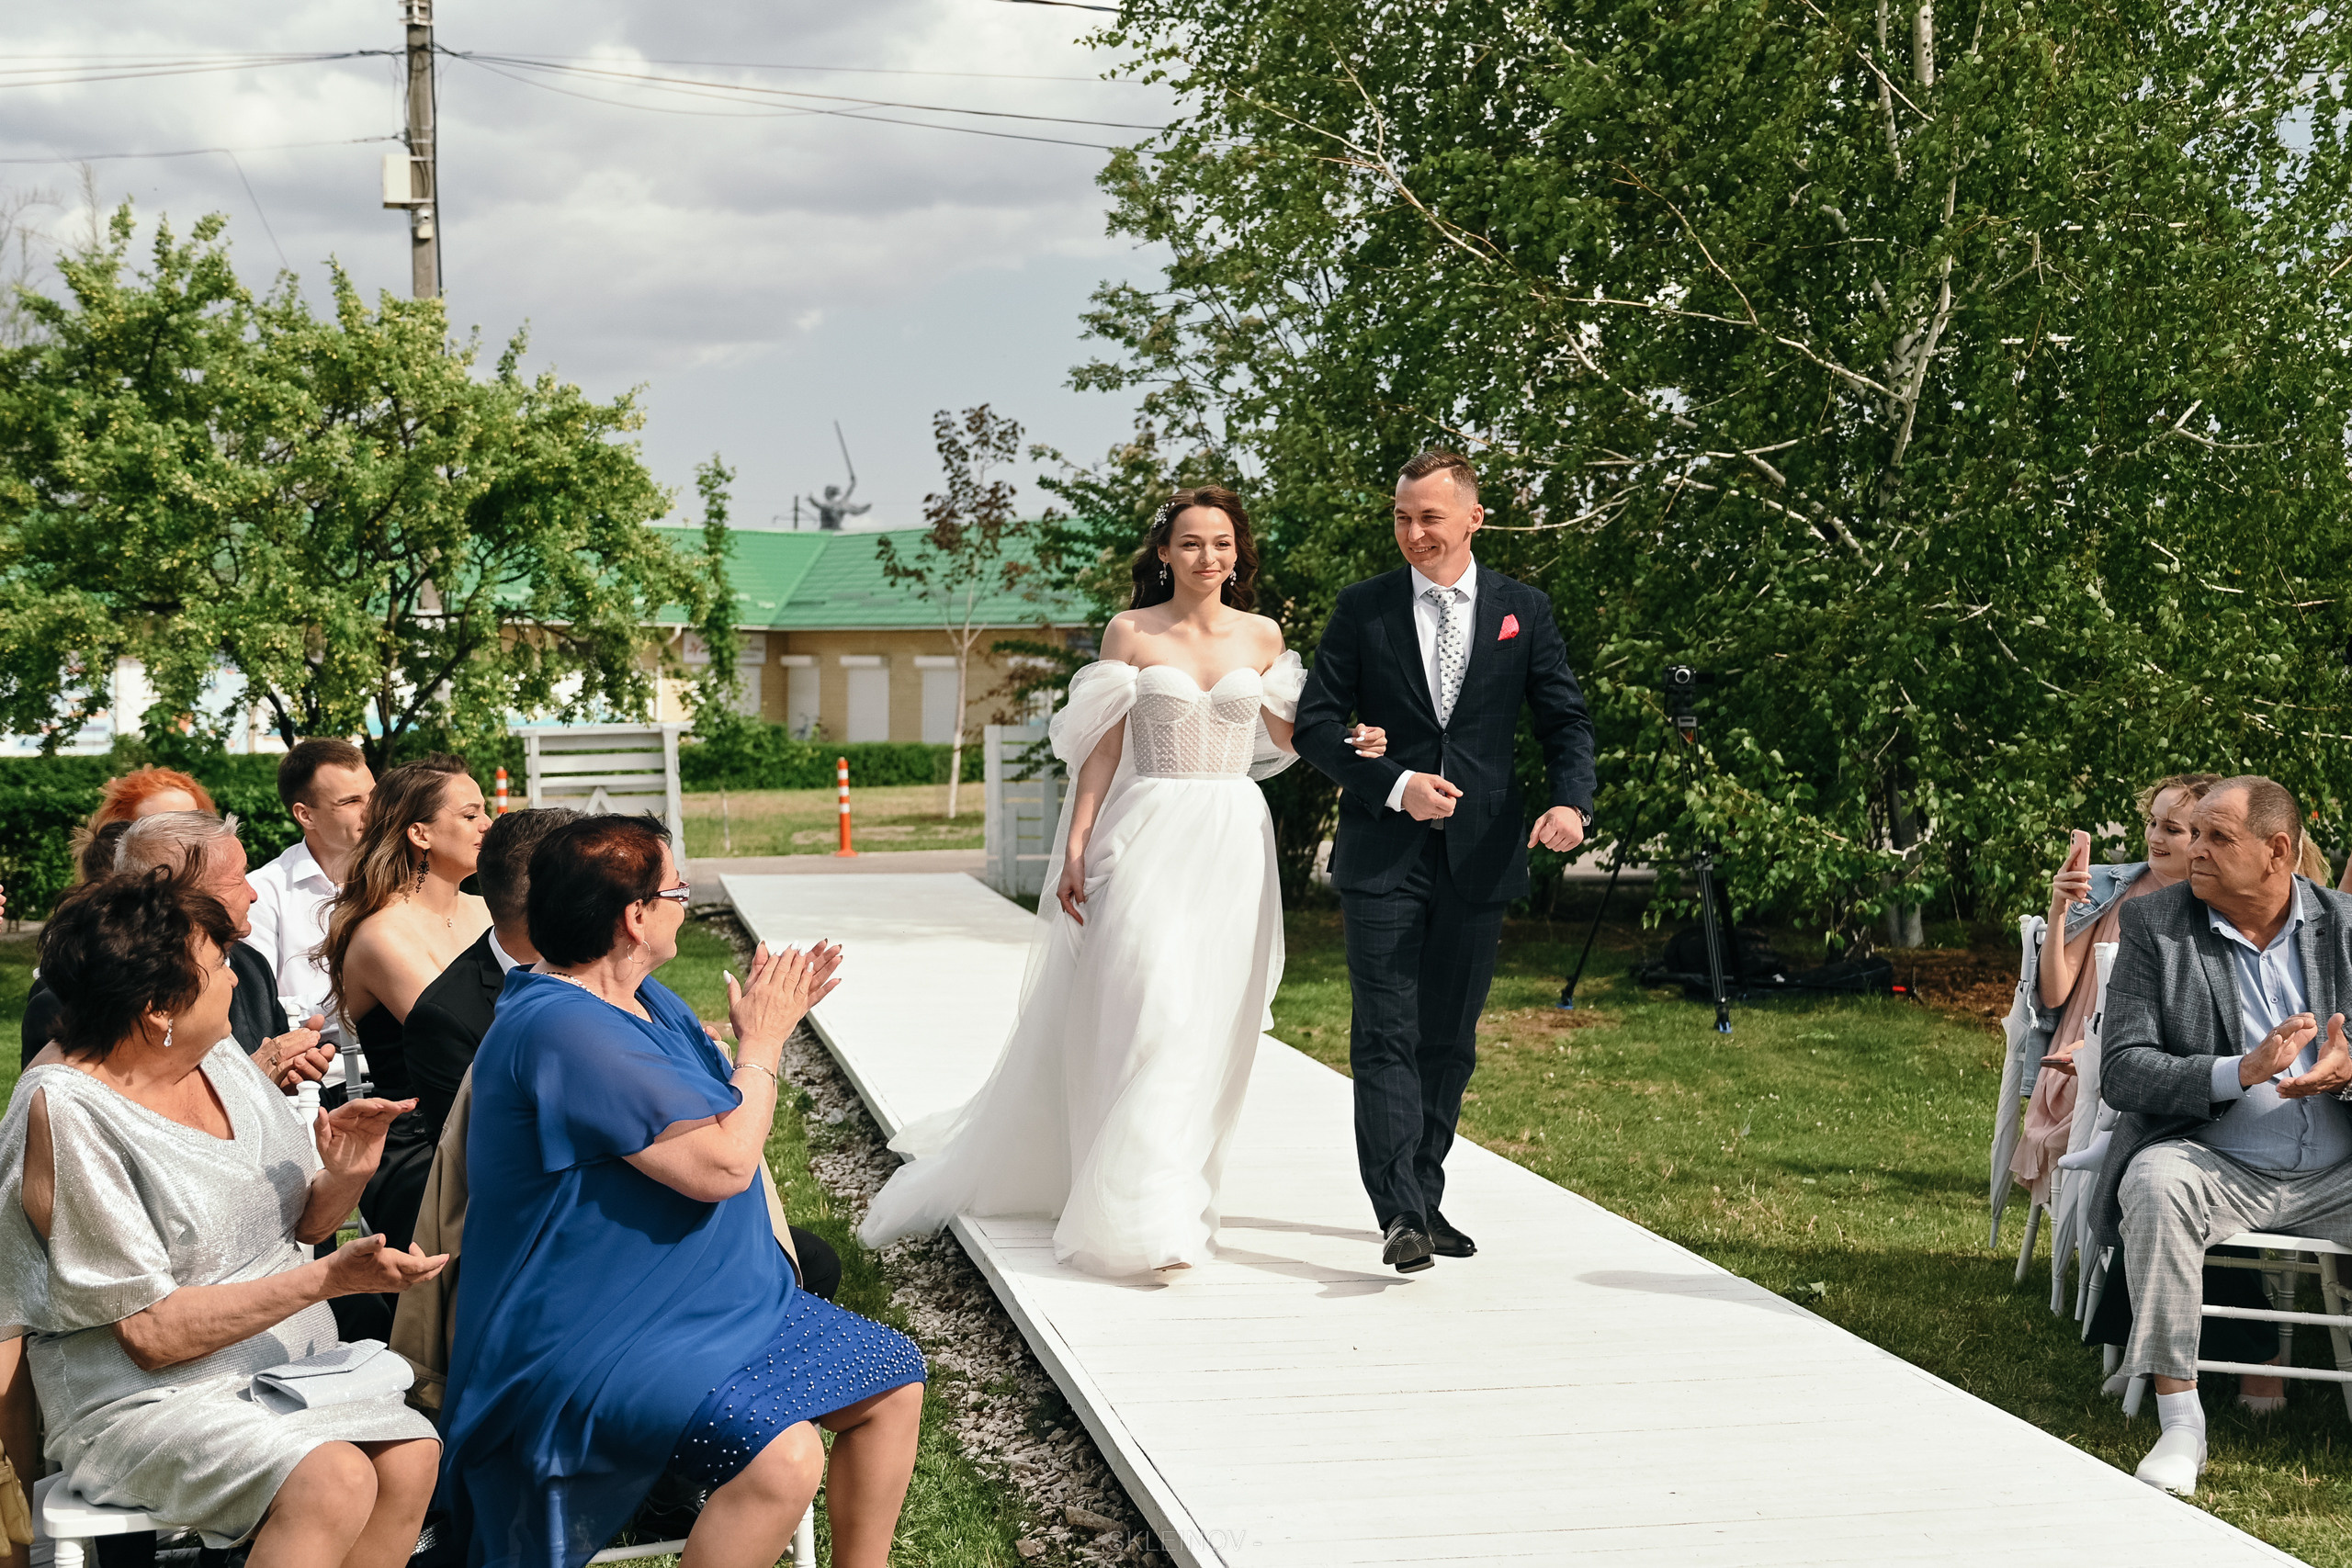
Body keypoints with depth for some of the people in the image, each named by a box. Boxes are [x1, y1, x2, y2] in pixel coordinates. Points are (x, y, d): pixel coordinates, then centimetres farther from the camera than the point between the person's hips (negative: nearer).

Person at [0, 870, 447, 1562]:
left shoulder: (219, 1057, 5)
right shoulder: (66, 1110, -16)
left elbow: (300, 1223, 16)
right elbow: (151, 1334, -17)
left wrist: (344, 1175, -8)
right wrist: (328, 1278, -22)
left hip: (286, 1366, 7)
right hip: (143, 1400, -7)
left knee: (409, 1454, -21)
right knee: (334, 1480, -30)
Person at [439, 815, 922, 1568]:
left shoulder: (640, 995, 8)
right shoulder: (563, 1030, -24)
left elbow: (720, 1110, 22)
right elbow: (722, 1164, -26)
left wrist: (768, 1021, 6)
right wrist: (762, 1043, -10)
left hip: (715, 1303, 11)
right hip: (601, 1343, -11)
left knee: (895, 1381, 9)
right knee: (780, 1456, -30)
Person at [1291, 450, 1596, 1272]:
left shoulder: (1523, 610, 6)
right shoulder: (1362, 608, 3)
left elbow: (1565, 719, 4)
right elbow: (1316, 721, 0)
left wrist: (1571, 802, -15)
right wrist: (1394, 786, -14)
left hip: (1480, 856, 2)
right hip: (1384, 856, -2)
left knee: (1449, 1040, 9)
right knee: (1386, 1038, -9)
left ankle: (1424, 1200, 21)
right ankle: (1400, 1218, -13)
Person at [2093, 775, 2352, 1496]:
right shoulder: (2152, 925, 0)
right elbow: (2120, 1071, -7)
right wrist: (2239, 1073, -22)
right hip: (2218, 1165, -2)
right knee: (2157, 1185, -34)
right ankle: (2179, 1421, -24)